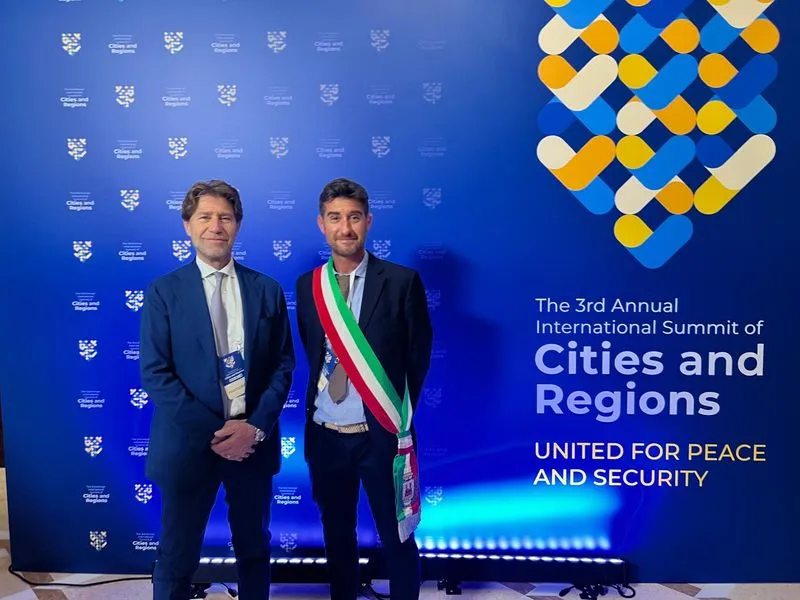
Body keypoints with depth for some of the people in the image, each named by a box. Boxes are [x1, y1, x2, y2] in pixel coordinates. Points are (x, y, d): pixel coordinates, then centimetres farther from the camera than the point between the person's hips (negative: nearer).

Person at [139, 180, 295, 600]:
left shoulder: (267, 290, 4)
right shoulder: (164, 292, -2)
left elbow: (283, 364, 3)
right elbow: (155, 374, -8)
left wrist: (256, 426, -11)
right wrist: (212, 431, -14)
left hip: (254, 441, 2)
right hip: (189, 443, -2)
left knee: (254, 550, 18)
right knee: (177, 557, 11)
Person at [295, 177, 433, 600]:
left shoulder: (402, 281, -8)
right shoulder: (308, 285, 3)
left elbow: (418, 356, -2)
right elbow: (313, 353, 12)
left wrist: (400, 414, 0)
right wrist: (317, 407, 4)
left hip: (381, 435, -3)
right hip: (325, 435, 4)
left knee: (396, 539, 11)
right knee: (336, 536, 19)